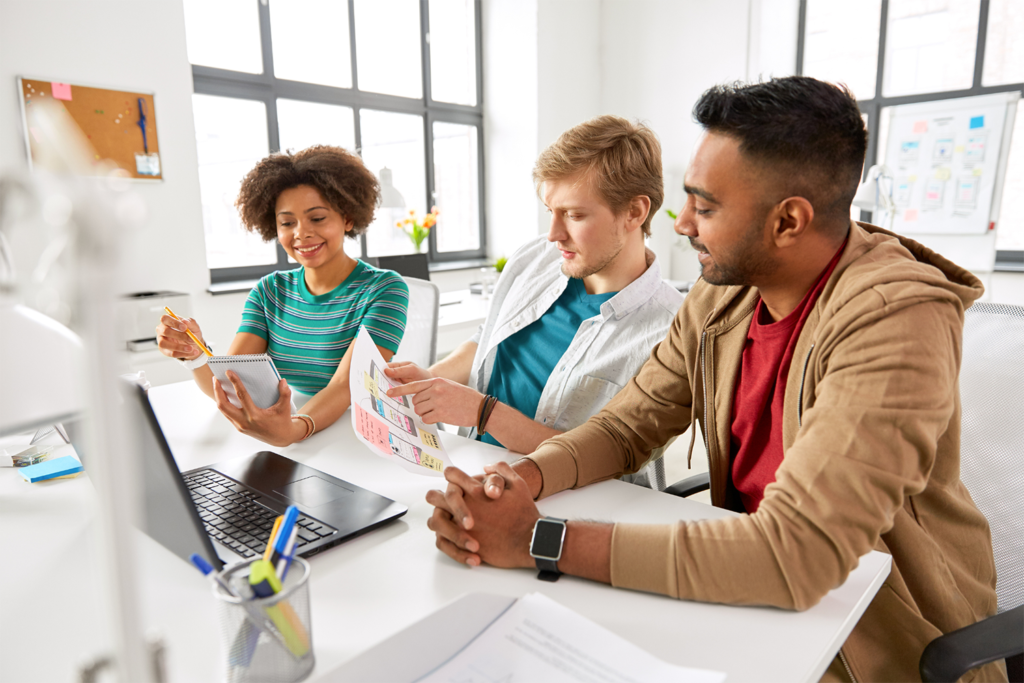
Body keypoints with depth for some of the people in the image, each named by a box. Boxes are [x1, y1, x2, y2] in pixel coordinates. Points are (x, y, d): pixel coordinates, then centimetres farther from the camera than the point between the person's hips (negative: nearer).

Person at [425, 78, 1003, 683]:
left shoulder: (897, 319, -27)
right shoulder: (723, 292, -5)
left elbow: (792, 555, -34)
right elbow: (628, 425, -1)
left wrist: (539, 539, -32)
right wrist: (526, 476, -23)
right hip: (755, 594, 5)